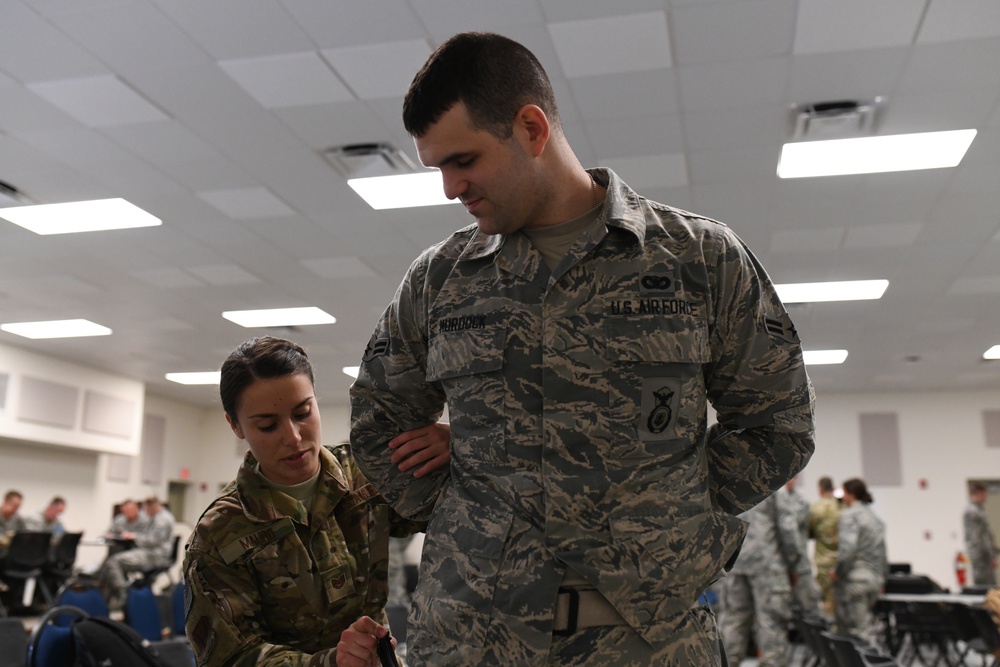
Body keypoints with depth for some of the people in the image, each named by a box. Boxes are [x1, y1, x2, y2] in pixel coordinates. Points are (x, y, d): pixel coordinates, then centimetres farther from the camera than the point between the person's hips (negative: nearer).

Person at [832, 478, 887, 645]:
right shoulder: (875, 518, 17)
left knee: (858, 631, -5)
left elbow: (847, 548, -21)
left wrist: (837, 572, -9)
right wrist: (882, 578, 22)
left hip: (854, 579, -8)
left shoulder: (850, 515, -9)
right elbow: (882, 553, 17)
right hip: (874, 579, 8)